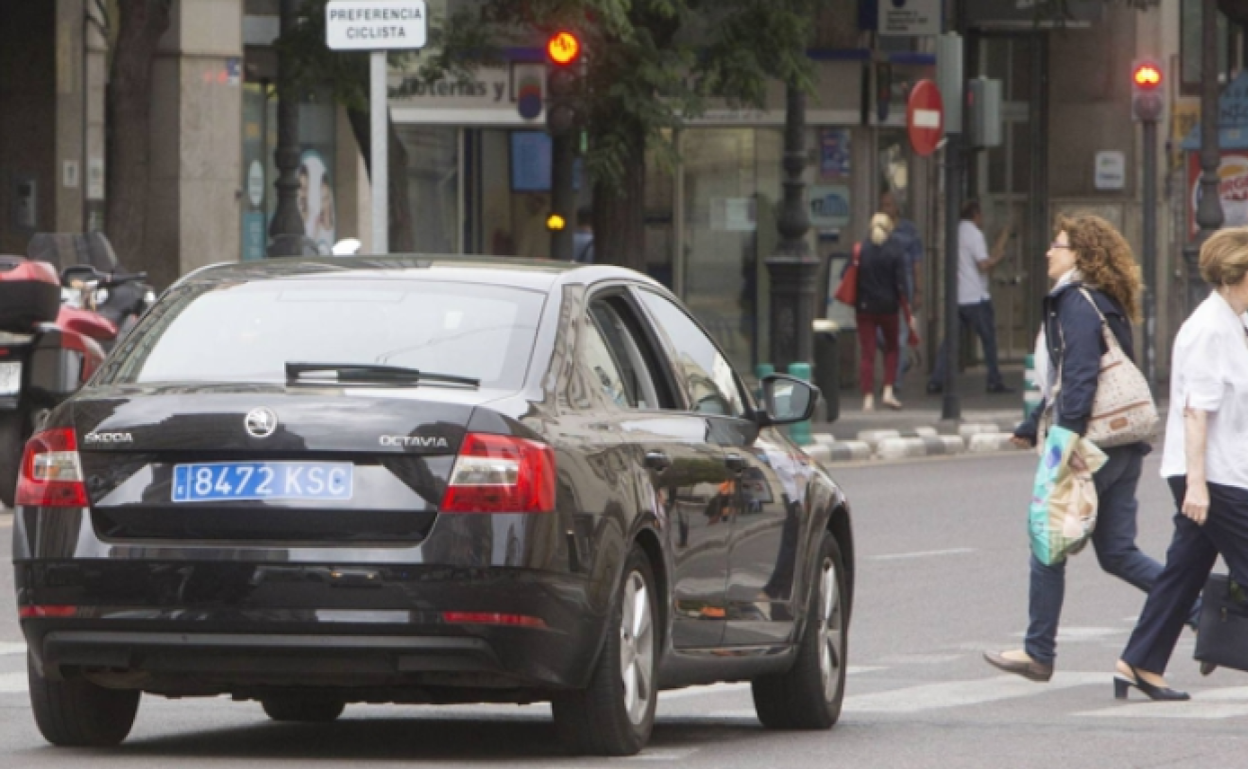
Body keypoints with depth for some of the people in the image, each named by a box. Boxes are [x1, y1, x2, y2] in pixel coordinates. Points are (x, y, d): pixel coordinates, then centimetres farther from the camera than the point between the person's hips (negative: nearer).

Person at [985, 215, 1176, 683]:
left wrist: (1068, 438, -24)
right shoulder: (1107, 304, 19)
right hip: (1124, 449, 9)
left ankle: (1038, 653, 8)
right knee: (1117, 554, 9)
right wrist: (1031, 428, 30)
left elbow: (1079, 377, -21)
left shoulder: (1077, 302, -11)